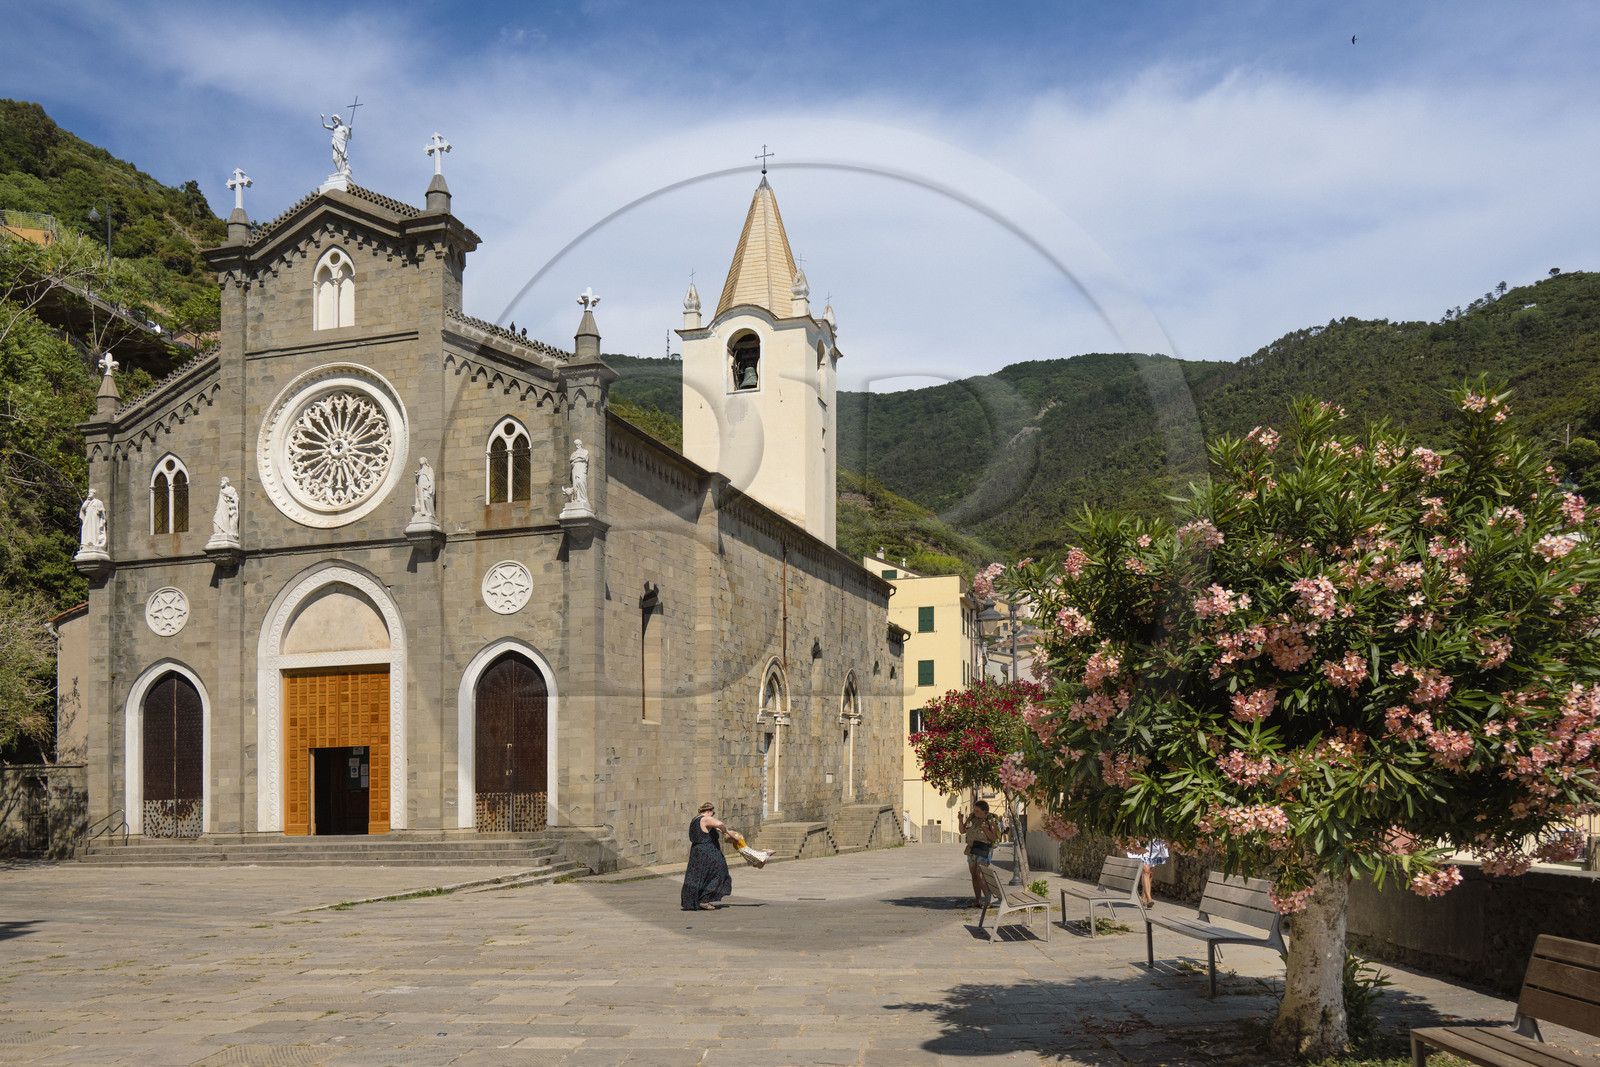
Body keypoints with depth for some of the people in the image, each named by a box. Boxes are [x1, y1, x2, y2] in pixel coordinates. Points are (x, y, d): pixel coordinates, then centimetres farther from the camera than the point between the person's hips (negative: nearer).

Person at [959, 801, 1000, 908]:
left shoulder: (991, 821, -7)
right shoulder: (971, 818, 7)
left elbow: (994, 838, -9)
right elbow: (963, 831, 9)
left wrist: (986, 829, -23)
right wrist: (961, 821, -6)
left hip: (983, 851, -6)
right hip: (971, 850, 6)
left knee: (980, 876, -14)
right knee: (974, 876, 6)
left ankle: (988, 899, -4)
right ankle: (978, 901, 11)